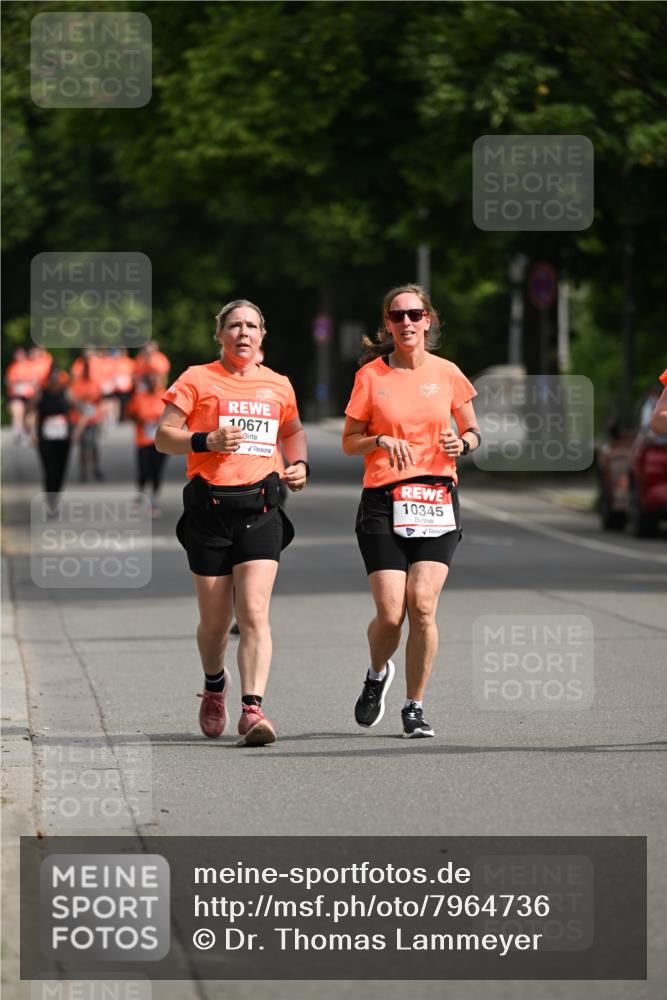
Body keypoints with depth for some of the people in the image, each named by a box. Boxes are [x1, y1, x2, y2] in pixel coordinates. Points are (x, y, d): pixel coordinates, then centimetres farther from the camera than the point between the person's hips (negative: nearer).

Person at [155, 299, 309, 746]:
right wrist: (208, 441, -14)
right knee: (215, 620, 7)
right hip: (209, 509, -1)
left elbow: (293, 431, 31)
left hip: (260, 511, 1)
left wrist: (299, 464, 11)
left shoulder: (278, 385, 13)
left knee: (254, 613, -15)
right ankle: (215, 686, 38)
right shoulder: (197, 379, 4)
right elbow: (163, 436, 2)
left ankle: (252, 710, -21)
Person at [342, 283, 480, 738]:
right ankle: (377, 675, 25)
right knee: (390, 614, -10)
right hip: (383, 499, -1)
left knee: (422, 606, -14)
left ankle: (415, 707, 2)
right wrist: (382, 441, -13)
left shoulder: (447, 373, 6)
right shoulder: (371, 375, 2)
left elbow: (473, 431, 17)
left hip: (437, 499, 1)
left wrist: (461, 443, -6)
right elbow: (349, 442, 7)